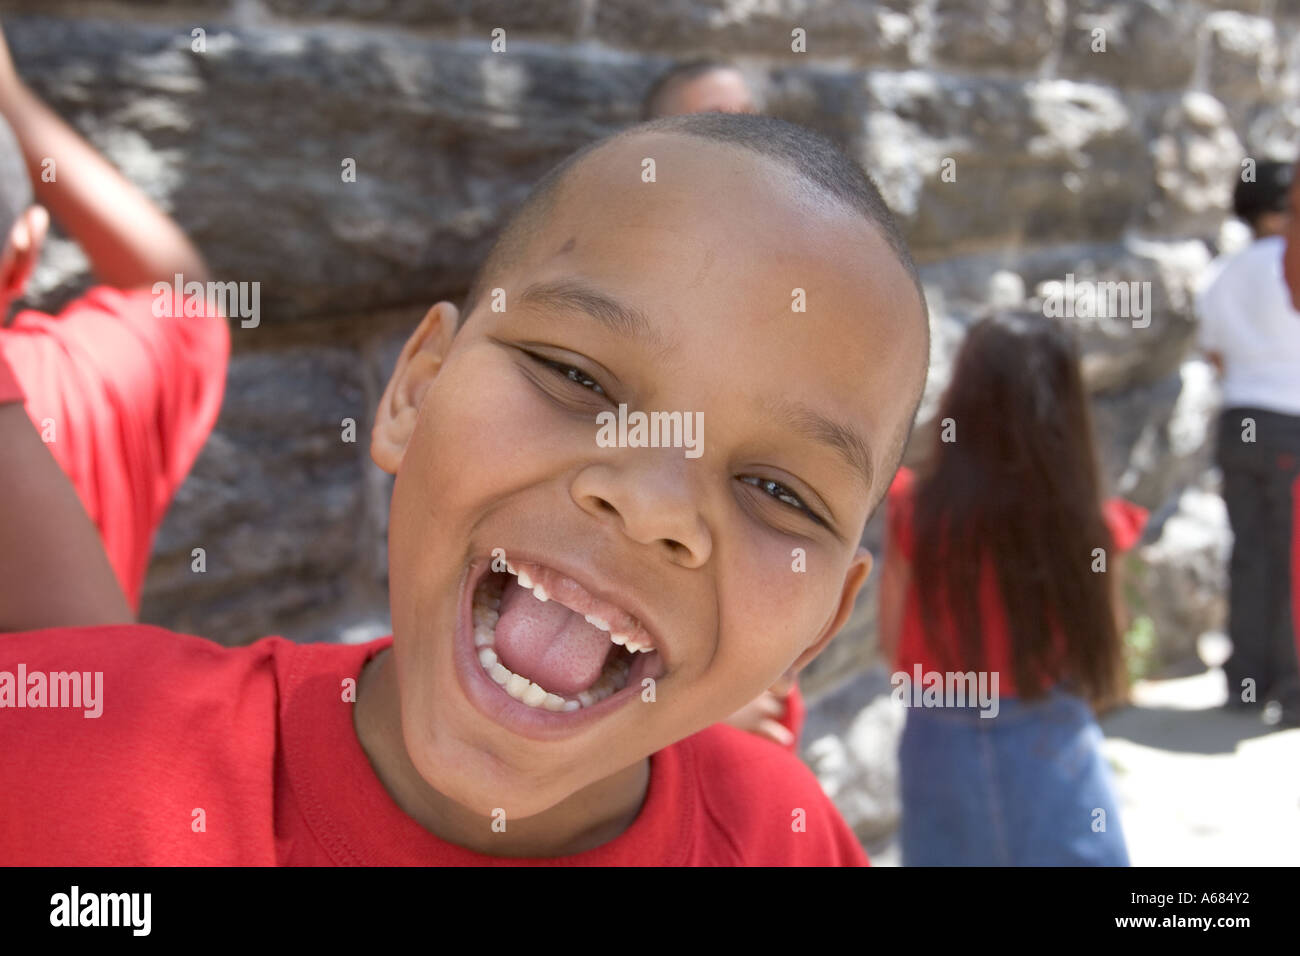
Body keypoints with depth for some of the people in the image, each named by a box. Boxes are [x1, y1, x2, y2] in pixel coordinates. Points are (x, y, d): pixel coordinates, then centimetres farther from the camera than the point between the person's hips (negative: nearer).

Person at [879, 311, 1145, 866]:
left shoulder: (915, 511, -10)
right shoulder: (1087, 526, -13)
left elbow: (895, 648, -2)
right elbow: (1102, 675, -5)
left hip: (941, 753, 2)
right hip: (1049, 755, -2)